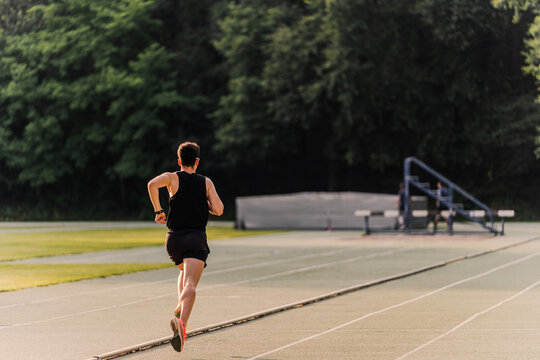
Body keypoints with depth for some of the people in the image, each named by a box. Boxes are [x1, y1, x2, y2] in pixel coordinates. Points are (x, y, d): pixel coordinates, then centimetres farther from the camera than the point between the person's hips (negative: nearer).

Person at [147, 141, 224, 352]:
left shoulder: (172, 177, 7)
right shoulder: (206, 182, 10)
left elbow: (152, 184, -15)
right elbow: (218, 210, 3)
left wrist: (158, 210, -6)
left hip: (174, 238, 2)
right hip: (196, 238, -2)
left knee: (184, 271, 32)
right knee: (190, 285, -17)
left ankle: (180, 307, 12)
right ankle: (181, 322, -40)